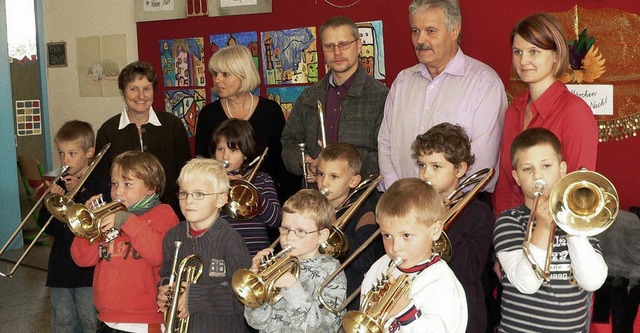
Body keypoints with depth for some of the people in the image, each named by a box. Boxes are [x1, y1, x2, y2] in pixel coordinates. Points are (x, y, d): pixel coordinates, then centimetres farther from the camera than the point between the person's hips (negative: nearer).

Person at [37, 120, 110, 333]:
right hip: (61, 266, 5)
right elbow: (48, 227, 4)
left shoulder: (100, 184, -7)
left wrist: (78, 192, -21)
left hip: (89, 267, -5)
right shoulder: (59, 184, 8)